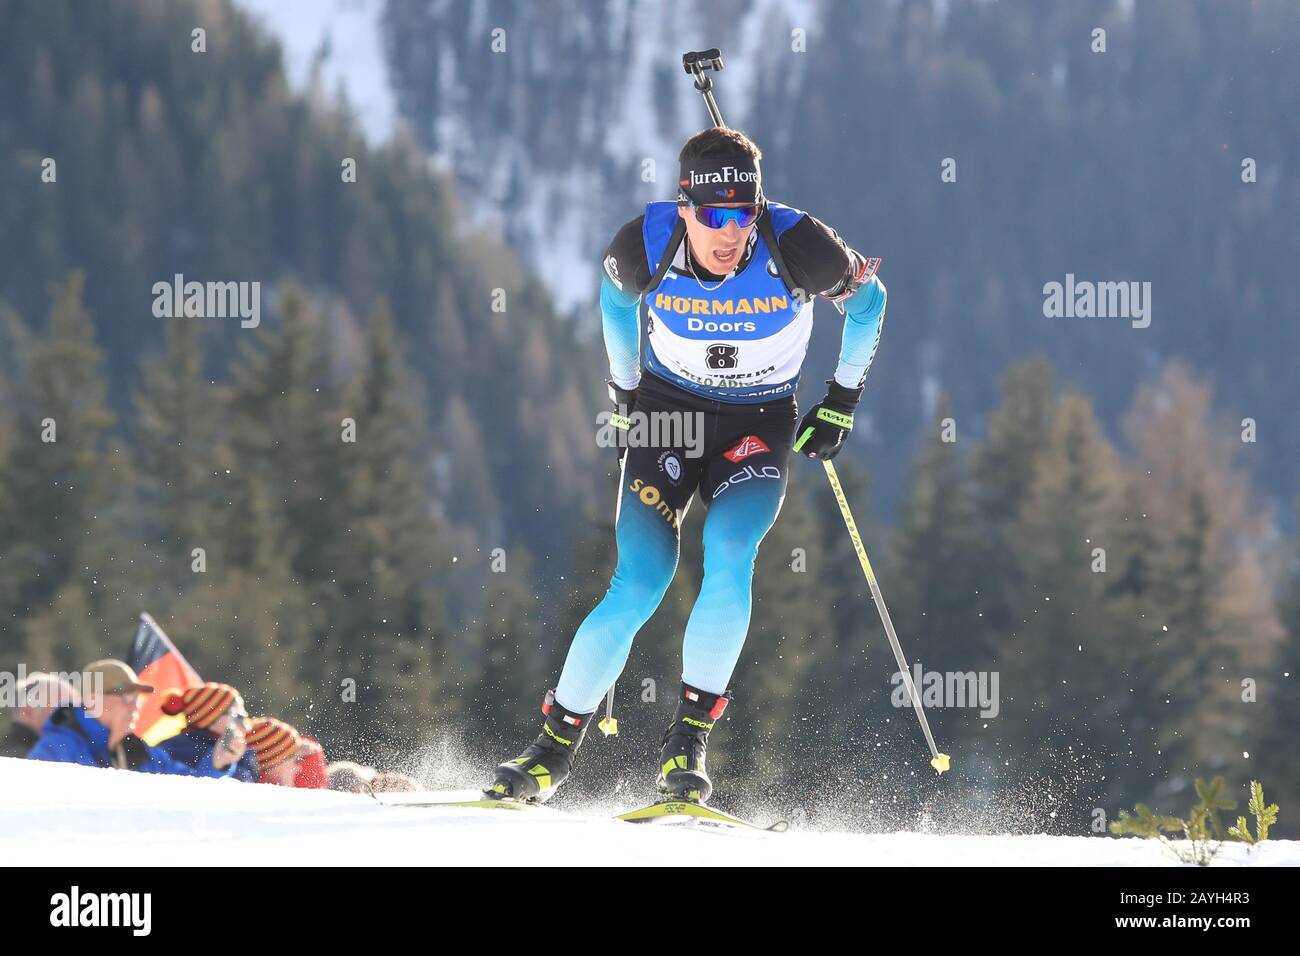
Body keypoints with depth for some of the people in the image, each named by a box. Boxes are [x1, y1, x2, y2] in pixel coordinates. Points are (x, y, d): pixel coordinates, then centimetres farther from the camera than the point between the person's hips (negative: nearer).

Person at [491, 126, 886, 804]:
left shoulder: (797, 248, -25)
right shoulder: (645, 247, -20)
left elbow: (868, 297, -3)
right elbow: (615, 295, 6)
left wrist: (842, 402, 0)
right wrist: (624, 390, 13)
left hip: (759, 425, -1)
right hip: (667, 410, 1)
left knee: (728, 559, -28)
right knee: (636, 591, -13)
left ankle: (687, 742, -16)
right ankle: (555, 746, 3)